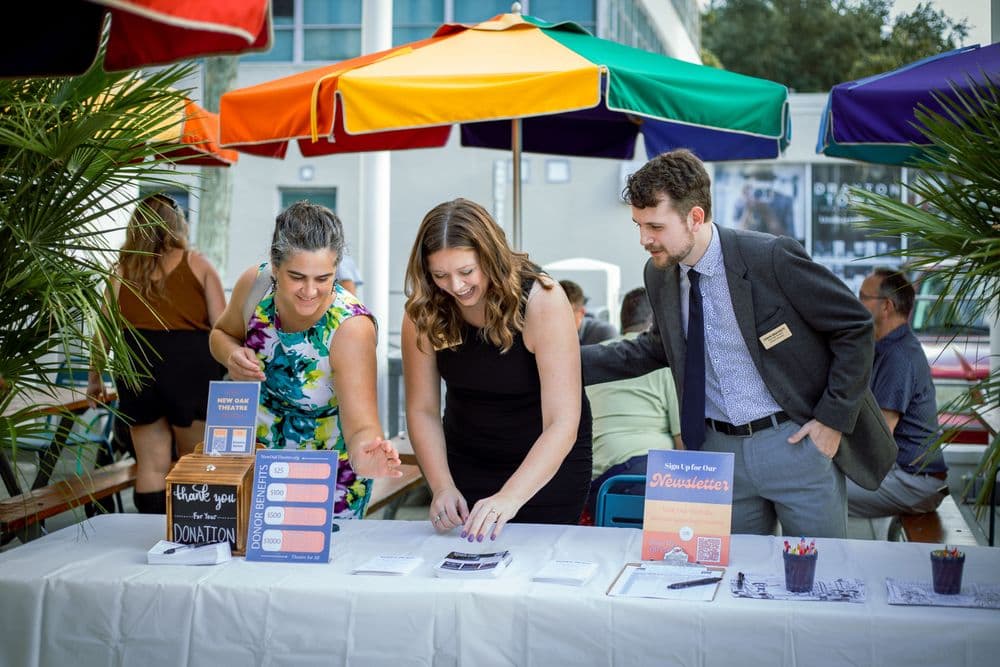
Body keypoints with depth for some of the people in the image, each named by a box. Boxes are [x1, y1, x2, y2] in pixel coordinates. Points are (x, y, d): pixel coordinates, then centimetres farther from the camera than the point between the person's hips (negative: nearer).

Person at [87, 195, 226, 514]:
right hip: (191, 365, -2)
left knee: (151, 466, 9)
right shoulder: (197, 264, 5)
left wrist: (95, 377, 23)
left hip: (137, 366, 2)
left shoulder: (121, 270, 10)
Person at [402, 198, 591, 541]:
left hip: (547, 464, -3)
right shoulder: (424, 311, -15)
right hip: (466, 463, 3)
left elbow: (562, 425, -30)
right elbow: (422, 410, -10)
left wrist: (509, 497, -43)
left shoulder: (543, 302, -26)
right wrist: (443, 487, -25)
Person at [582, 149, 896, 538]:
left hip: (795, 444, -5)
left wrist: (833, 419, -12)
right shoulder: (659, 274, 0)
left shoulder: (771, 258, -19)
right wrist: (574, 361, 4)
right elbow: (657, 348, 16)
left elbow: (855, 328, -10)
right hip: (719, 449, 5)